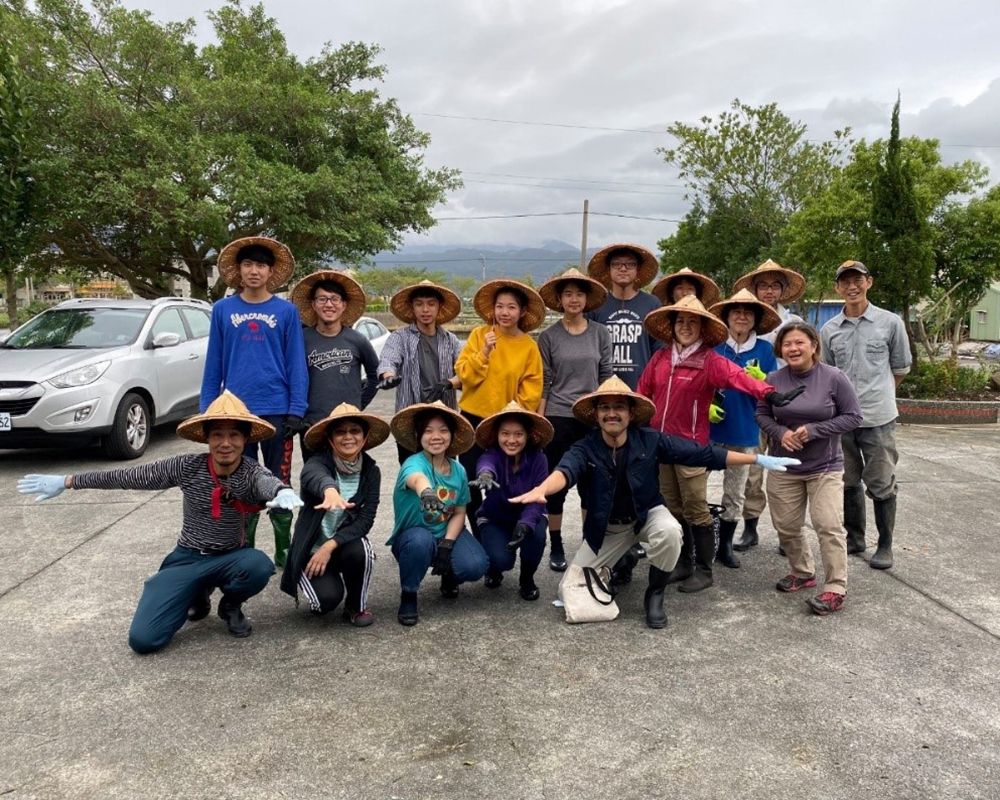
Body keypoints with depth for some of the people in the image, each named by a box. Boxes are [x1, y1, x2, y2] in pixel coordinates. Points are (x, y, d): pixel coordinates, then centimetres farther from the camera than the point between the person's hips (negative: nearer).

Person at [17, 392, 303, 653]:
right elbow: (127, 477, -5)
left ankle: (231, 605, 1)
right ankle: (198, 595, 19)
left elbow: (268, 482, -41)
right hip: (187, 558, 1)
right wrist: (67, 481, -2)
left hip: (230, 558, -1)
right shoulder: (187, 467, -13)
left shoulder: (251, 472, -17)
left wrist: (283, 492, -67)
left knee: (260, 565, -36)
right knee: (142, 640, -13)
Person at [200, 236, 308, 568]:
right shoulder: (223, 310, 4)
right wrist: (207, 412, 4)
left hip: (277, 412, -1)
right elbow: (214, 365, 7)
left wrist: (296, 411, -8)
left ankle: (284, 550, 21)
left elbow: (296, 364, -1)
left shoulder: (286, 311, 0)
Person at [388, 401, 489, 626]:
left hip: (447, 533, 4)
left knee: (475, 566, -23)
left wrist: (447, 544, -17)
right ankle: (408, 596, -11)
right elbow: (417, 478, -50)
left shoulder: (458, 470, -6)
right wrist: (425, 491, -74)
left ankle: (449, 575, 15)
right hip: (413, 536, -4)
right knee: (420, 540, -39)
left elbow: (459, 513, -1)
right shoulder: (414, 463, -24)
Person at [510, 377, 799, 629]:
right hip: (606, 528, 1)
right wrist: (540, 490, -66)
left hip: (647, 515, 0)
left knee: (670, 531, -36)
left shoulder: (650, 441, -18)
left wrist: (757, 459, -18)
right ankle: (623, 560, 24)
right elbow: (566, 470, -43)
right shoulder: (585, 449, -21)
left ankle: (655, 595, -8)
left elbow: (703, 454, -16)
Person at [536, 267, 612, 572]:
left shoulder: (600, 333, 4)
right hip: (558, 418, -1)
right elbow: (544, 383, 1)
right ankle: (556, 547, 17)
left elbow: (606, 377, 7)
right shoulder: (549, 336, 0)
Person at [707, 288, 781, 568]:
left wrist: (760, 379, -17)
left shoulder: (764, 349, 1)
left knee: (735, 494, 13)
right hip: (709, 427, -2)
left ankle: (725, 545, 29)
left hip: (745, 431, 2)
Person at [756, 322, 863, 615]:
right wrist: (780, 433, -16)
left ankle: (835, 589, 1)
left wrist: (813, 430, -20)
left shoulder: (834, 378, -13)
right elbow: (762, 414, 4)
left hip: (825, 467, -3)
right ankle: (803, 572, 33)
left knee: (828, 525, -10)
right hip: (784, 468, 3)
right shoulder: (774, 380, -6)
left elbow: (852, 417, -9)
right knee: (786, 526, 11)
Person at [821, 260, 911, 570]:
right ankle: (854, 538, 30)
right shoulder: (829, 330, 4)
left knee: (881, 485, 4)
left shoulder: (890, 323, -2)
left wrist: (877, 393, 13)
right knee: (848, 483, 14)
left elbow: (900, 368, 8)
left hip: (878, 418, -3)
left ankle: (885, 546, 18)